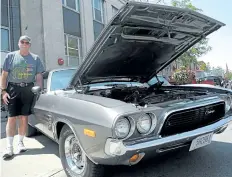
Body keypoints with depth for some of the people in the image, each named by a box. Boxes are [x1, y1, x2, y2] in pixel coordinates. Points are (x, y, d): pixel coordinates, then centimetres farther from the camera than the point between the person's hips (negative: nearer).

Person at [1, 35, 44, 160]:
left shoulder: (35, 58, 7)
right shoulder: (10, 56, 4)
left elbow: (39, 77, 8)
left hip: (28, 90, 1)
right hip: (13, 89, -1)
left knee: (24, 118, 6)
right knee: (11, 118, -2)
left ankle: (20, 142, 21)